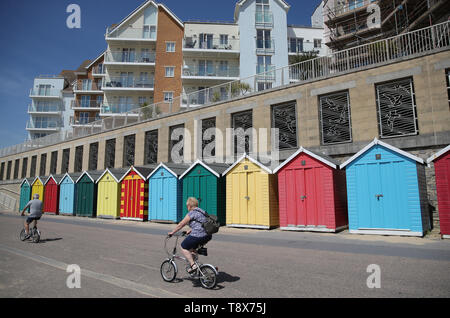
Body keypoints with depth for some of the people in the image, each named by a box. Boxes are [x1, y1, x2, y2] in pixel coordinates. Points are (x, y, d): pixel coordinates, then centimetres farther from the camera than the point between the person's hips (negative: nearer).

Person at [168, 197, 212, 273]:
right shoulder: (201, 211, 18)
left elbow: (181, 224, -3)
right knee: (192, 248, 27)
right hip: (207, 236, 9)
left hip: (198, 236, -9)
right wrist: (189, 231, 37)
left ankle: (193, 265, 0)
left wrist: (172, 232, 7)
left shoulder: (192, 213, -8)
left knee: (184, 247, 7)